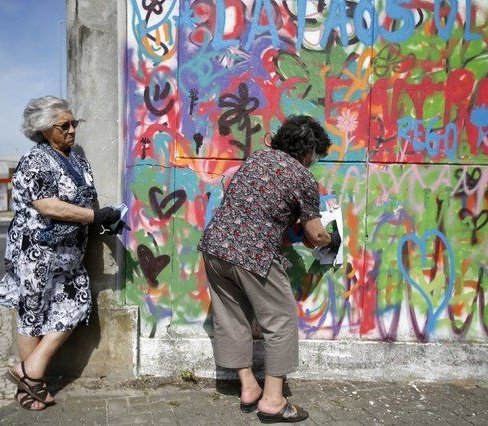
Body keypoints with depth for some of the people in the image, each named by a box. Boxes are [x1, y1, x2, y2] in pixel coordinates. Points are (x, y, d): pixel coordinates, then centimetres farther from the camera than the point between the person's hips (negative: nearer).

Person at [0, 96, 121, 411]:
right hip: (37, 252, -8)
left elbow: (86, 200, 18)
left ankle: (31, 371, 17)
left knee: (76, 306, 7)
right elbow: (48, 207, -23)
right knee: (34, 314, 4)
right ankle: (29, 385, 20)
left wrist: (106, 220, -2)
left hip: (69, 253, 8)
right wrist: (97, 216, -22)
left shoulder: (78, 161, 11)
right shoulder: (36, 161, -13)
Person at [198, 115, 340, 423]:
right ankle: (272, 400, 14)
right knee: (281, 322, 9)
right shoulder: (303, 178, -1)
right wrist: (332, 240, 28)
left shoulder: (257, 157, 17)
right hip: (253, 256, -7)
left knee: (232, 318, 17)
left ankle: (248, 388, 29)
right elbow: (316, 235, 5)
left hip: (215, 245, 7)